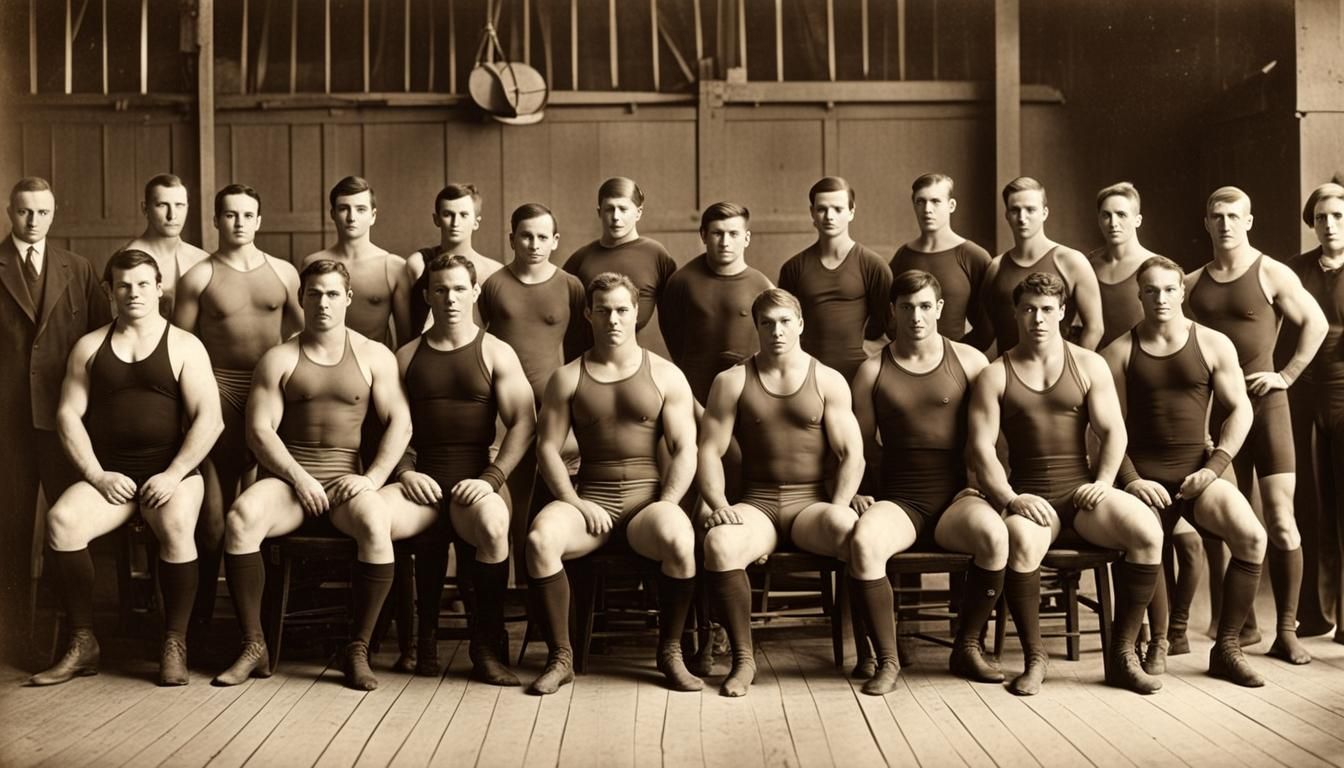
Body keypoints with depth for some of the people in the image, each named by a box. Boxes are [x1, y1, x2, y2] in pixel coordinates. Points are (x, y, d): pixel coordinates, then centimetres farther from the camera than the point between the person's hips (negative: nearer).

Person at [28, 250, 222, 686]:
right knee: (60, 520, -27)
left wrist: (173, 474, -14)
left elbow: (208, 419, -3)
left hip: (171, 472, -3)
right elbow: (69, 414, 8)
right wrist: (97, 475, -6)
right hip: (108, 475, 3)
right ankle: (83, 645, -13)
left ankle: (175, 645, -18)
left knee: (176, 525, -34)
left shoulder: (184, 346, 6)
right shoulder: (89, 347, 15)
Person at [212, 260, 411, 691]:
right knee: (240, 517, -31)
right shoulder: (278, 359, 10)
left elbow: (399, 423, 2)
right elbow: (259, 429, 1)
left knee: (376, 526, -34)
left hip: (347, 480, -1)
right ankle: (253, 647, -19)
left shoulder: (374, 356, 10)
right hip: (289, 477, 1)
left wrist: (372, 478, -11)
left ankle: (357, 651, -20)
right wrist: (298, 477, -13)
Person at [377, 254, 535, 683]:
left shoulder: (496, 353, 8)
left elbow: (523, 424, 0)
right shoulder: (407, 356, 16)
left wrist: (491, 479, -12)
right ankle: (424, 632, -7)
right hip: (421, 481, 2)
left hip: (473, 479, -2)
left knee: (493, 526, -37)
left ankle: (485, 650, -19)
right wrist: (405, 471, -5)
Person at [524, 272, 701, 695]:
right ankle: (560, 656, -14)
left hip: (647, 496, -1)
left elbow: (685, 450, 3)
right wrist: (576, 502, -11)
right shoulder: (567, 378, 10)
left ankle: (670, 652, -10)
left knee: (680, 541, -34)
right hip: (588, 497, 1)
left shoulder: (666, 375, 8)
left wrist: (663, 508, -10)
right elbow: (547, 448, 4)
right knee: (539, 538, -31)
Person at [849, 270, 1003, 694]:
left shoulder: (968, 361, 8)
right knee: (862, 541, -34)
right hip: (898, 499, 0)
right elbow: (861, 444, 14)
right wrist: (859, 492, -1)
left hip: (956, 495, 0)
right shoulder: (873, 370, 10)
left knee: (994, 534, -34)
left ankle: (967, 648, -11)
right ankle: (888, 658, -17)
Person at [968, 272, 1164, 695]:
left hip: (1082, 488, 2)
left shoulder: (1089, 365, 11)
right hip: (1028, 495, -2)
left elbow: (1113, 431, 6)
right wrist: (1010, 498, -17)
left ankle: (1122, 653, -12)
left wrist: (1103, 482, -10)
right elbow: (980, 447, -3)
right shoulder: (995, 375, 7)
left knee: (1147, 531, -26)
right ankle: (1033, 659, -17)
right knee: (1020, 540, -36)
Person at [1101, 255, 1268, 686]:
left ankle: (1226, 648, -7)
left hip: (1195, 469, 1)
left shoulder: (1214, 344, 9)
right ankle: (1158, 642, -4)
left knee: (1252, 536, -24)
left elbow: (1240, 410, 7)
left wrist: (1213, 468, -6)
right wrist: (1131, 480, -10)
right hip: (1142, 473, -1)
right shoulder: (1120, 352, 7)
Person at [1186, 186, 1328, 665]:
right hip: (1214, 408, 3)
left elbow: (1316, 323, -1)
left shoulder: (1272, 274, -1)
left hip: (1263, 403, -3)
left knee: (1281, 523, -7)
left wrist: (1287, 375, -6)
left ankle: (1286, 632, 1)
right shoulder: (1193, 283, 9)